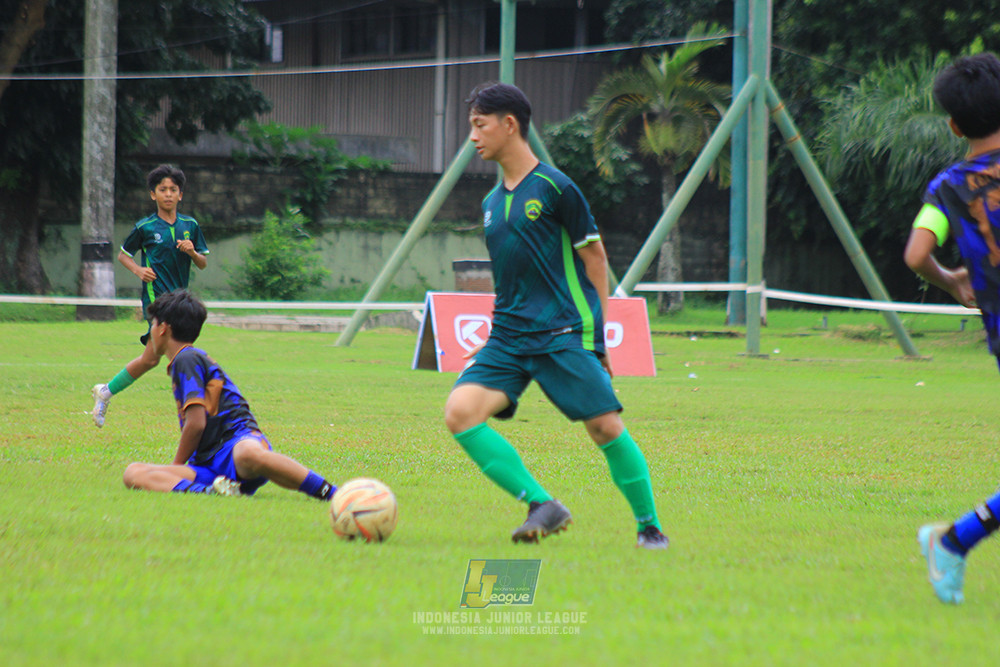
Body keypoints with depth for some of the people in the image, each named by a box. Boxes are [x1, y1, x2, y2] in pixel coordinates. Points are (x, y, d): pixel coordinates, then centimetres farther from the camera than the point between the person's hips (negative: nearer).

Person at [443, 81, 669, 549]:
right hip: (509, 337, 6)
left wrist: (598, 332, -3)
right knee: (460, 411, -15)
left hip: (563, 333, -6)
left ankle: (650, 527, 9)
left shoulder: (554, 187, -4)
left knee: (605, 427, -10)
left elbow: (594, 257, -1)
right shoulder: (491, 203, 16)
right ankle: (542, 505, -13)